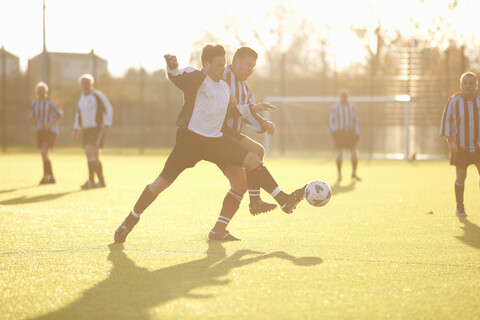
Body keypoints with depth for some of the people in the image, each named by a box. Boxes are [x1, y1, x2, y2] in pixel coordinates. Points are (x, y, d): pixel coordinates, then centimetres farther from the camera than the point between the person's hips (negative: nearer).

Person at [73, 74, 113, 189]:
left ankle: (91, 180, -20)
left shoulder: (98, 95, -6)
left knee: (89, 152, -20)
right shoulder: (82, 98, 15)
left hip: (98, 129, -7)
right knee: (95, 157, 7)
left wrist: (107, 126, -17)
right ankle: (101, 181, 14)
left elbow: (109, 110, -8)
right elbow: (78, 115, 26)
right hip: (86, 131, 7)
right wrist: (76, 129, 14)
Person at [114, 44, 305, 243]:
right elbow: (179, 77, -35)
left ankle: (285, 202, 6)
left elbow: (231, 108, 31)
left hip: (215, 140, 7)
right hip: (190, 138, -7)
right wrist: (172, 68, -58)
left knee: (253, 161, -2)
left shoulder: (224, 86, 14)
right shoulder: (197, 78, -12)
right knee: (163, 182, -7)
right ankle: (130, 221, 7)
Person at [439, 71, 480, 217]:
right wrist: (450, 141, -14)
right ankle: (460, 207, 22)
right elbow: (445, 122, -4)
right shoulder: (453, 101, -7)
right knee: (461, 177, 4)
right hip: (460, 147, -1)